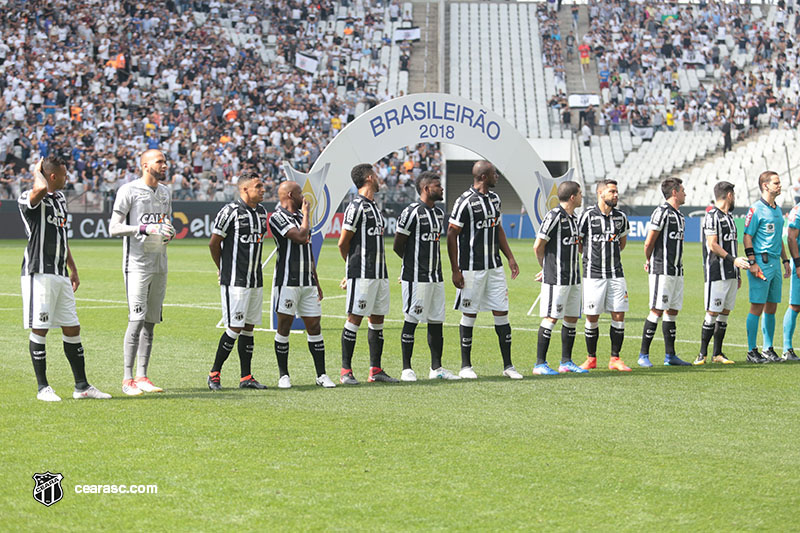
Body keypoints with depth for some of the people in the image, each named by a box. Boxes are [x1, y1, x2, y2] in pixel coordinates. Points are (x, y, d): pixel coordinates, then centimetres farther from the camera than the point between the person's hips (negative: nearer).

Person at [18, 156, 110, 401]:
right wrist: (37, 171, -14)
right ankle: (43, 388, 4)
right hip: (38, 273, -8)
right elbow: (41, 189, -36)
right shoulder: (28, 199, -10)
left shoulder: (60, 198, 17)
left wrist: (73, 270, 24)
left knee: (72, 329, 9)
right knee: (39, 329, -3)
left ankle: (81, 386, 16)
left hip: (60, 275, 8)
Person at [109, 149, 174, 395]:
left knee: (150, 322, 8)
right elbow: (114, 228, -11)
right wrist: (146, 229, -21)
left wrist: (169, 233, 2)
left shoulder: (165, 192, 15)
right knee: (137, 319, -12)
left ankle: (142, 376, 12)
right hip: (137, 264, -7)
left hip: (160, 264, 7)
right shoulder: (129, 191, -8)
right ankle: (127, 379, -9)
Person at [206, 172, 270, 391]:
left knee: (249, 327, 8)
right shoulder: (230, 211, -11)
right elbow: (214, 243, -5)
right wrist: (223, 269, 7)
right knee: (234, 328, -8)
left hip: (255, 280, 7)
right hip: (235, 281, -7)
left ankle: (246, 377, 12)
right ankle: (214, 373, 3)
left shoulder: (261, 211, 12)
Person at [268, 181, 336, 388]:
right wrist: (306, 213, -4)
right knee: (284, 326, -2)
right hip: (287, 281, -7)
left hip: (307, 282, 7)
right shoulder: (278, 217, -7)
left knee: (314, 326, 4)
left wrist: (317, 283, 22)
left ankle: (321, 374, 7)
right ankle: (283, 375, 5)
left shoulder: (300, 217, 19)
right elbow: (300, 236, -20)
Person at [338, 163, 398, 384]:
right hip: (362, 274, -9)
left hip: (380, 273, 9)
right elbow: (343, 243, -8)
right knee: (355, 318, -6)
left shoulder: (375, 206, 17)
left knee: (377, 319, 8)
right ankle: (346, 370, -3)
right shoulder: (356, 207, -10)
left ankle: (376, 370, 13)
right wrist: (353, 265, 5)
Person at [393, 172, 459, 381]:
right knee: (411, 321, -2)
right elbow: (397, 246, -7)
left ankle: (436, 368, 15)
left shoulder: (439, 213, 14)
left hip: (436, 276, 8)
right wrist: (414, 262, 5)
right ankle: (407, 368, 3)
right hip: (416, 277, -8)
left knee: (436, 322, 9)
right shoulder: (411, 212, -11)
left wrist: (429, 262, 13)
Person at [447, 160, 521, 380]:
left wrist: (510, 257, 16)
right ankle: (466, 366, 10)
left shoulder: (494, 198, 12)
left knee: (501, 313, 4)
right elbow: (451, 236, -10)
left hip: (494, 267, 7)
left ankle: (508, 365, 8)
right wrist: (455, 270, -12)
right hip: (471, 269, -7)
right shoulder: (465, 201, -12)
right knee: (469, 315, 1)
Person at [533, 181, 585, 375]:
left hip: (573, 278, 9)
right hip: (556, 278, -9)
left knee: (572, 318, 10)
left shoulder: (574, 218, 15)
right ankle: (540, 364, -4)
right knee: (551, 317, -8)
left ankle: (566, 362, 19)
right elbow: (538, 246, -11)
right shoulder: (554, 216, -12)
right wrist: (546, 267, 4)